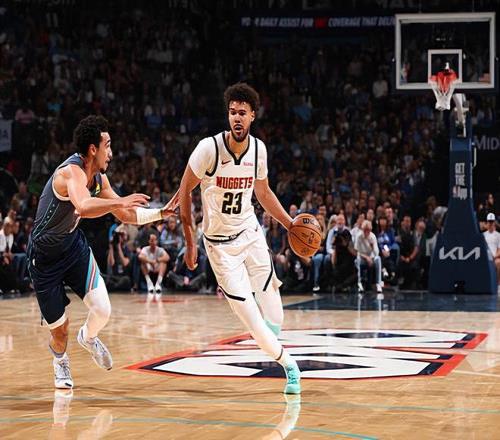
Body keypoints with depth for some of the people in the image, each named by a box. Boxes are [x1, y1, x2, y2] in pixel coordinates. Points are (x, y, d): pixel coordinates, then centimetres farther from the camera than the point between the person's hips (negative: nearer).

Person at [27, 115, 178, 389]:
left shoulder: (99, 178, -1)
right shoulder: (71, 172, -27)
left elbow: (127, 216, 10)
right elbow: (84, 207, -49)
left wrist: (161, 213, 3)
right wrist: (120, 201, -43)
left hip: (73, 244, 6)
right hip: (44, 256, -6)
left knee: (102, 310, -11)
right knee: (59, 329, 0)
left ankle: (88, 338, 25)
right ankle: (60, 359, 36)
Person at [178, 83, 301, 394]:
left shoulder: (258, 149, -5)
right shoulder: (209, 148, -19)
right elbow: (185, 191, -8)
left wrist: (291, 224, 5)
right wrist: (190, 242, -9)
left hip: (251, 233, 3)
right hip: (220, 243, -3)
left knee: (275, 318, -1)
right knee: (252, 321, -10)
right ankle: (287, 363, 10)